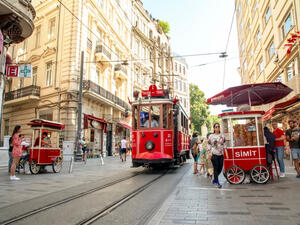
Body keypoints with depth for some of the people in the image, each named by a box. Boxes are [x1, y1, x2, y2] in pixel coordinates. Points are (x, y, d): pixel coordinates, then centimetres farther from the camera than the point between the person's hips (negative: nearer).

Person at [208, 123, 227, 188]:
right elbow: (209, 146, 1)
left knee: (220, 168, 7)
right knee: (215, 168, -4)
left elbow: (224, 145, 9)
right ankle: (217, 182, 5)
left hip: (221, 155, 4)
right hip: (214, 155, -3)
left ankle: (215, 179, 30)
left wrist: (226, 153, 3)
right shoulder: (211, 136, 1)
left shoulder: (222, 136, 9)